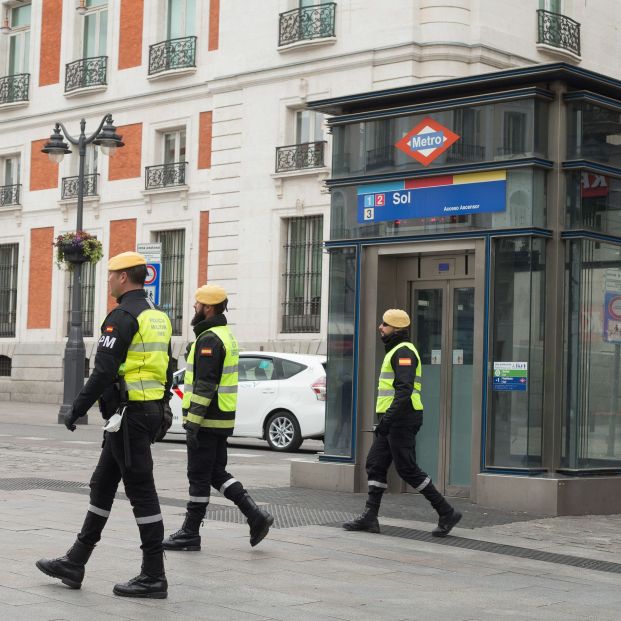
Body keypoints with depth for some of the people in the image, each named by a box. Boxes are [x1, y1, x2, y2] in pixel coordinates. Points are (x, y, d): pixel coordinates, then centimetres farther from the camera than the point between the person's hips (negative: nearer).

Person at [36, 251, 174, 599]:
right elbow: (167, 371, 19)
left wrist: (76, 411, -13)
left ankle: (154, 577, -1)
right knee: (102, 487, 15)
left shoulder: (123, 317, -14)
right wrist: (160, 413, 23)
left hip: (129, 412, -10)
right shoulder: (158, 317, 16)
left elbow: (104, 372, -20)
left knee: (141, 491, -5)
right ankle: (75, 564, 21)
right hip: (152, 412, 10)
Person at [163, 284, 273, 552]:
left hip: (207, 421, -10)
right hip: (222, 419, 10)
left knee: (199, 477, -1)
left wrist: (192, 424, -22)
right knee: (217, 473, 14)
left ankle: (190, 534, 7)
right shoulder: (226, 335, 17)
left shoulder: (209, 340, -16)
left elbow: (205, 385, -23)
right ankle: (256, 516, 6)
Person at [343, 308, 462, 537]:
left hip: (401, 420, -11)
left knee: (408, 469, -8)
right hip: (393, 421, 11)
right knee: (375, 465, 7)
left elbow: (404, 390, -24)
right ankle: (369, 517, 8)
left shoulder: (404, 352, -13)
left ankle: (446, 513, -1)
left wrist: (387, 419, -29)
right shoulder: (396, 351, 20)